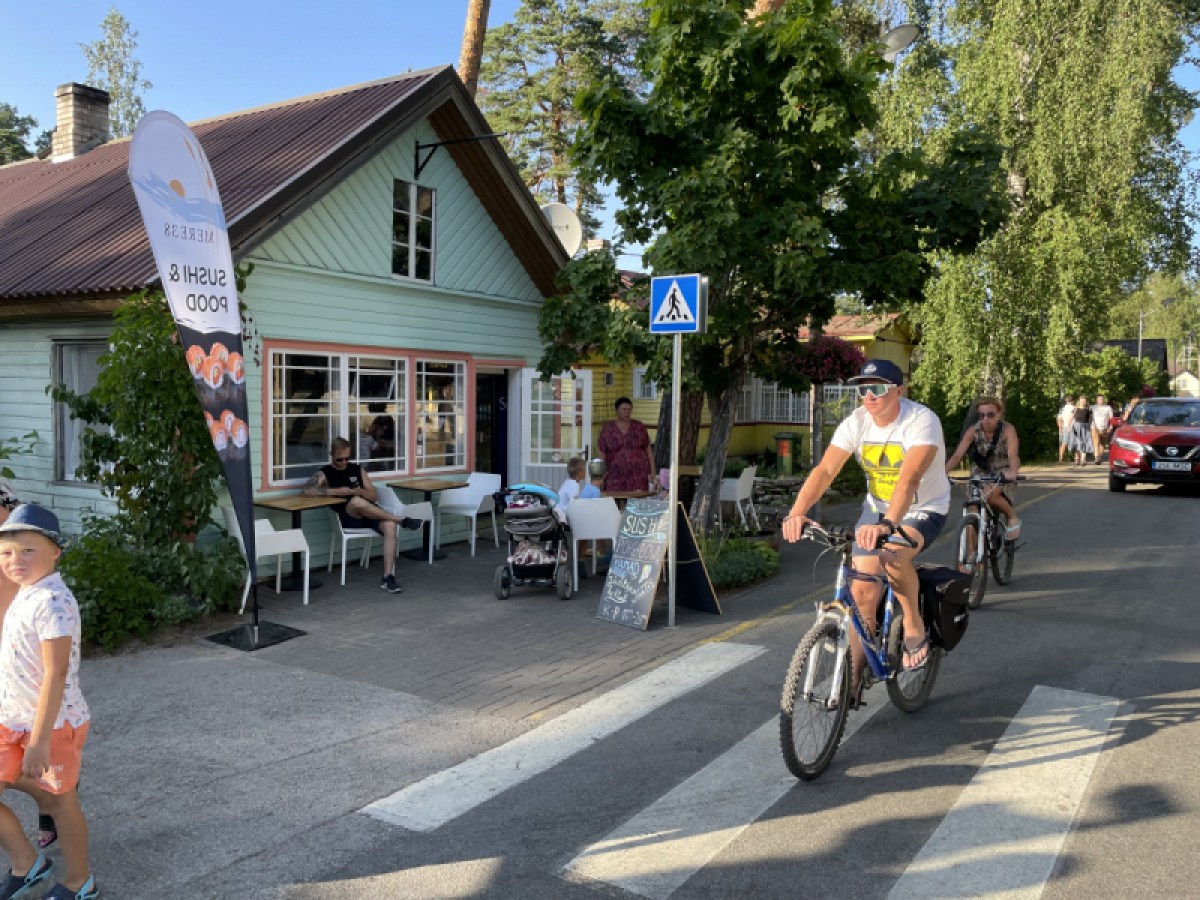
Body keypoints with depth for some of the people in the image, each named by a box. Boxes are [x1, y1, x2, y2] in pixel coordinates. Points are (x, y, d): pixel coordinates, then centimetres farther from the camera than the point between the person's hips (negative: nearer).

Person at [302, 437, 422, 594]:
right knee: (357, 501, -39)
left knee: (390, 526, -31)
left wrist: (361, 491, -8)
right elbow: (305, 490, -11)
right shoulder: (324, 474, 9)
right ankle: (401, 520, -25)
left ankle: (388, 576, -31)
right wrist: (336, 491, -17)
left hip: (370, 513, 3)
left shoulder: (357, 469, 19)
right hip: (347, 517, -3)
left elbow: (374, 496, 15)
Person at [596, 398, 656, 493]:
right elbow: (601, 452, 6)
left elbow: (648, 449, 10)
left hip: (638, 474, 0)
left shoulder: (639, 427, 7)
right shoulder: (608, 428, 5)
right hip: (616, 476, 0)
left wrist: (652, 472, 7)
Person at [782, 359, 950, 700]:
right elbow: (824, 470, -23)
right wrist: (797, 512, -40)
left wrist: (887, 524, -57)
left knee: (893, 556, -35)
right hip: (877, 508, 4)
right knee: (863, 589, -6)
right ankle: (854, 676, 9)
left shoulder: (922, 421, -27)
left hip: (924, 509, -4)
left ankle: (915, 628, -7)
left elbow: (909, 478, -42)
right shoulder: (856, 423, -14)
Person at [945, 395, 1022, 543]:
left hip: (1003, 473, -3)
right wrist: (942, 473, -41)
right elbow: (957, 455, -23)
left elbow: (1012, 454, -35)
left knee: (990, 495, -32)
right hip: (980, 473, 3)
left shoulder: (1007, 429, -20)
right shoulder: (974, 431, -15)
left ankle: (1012, 517, -3)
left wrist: (1013, 471, -57)